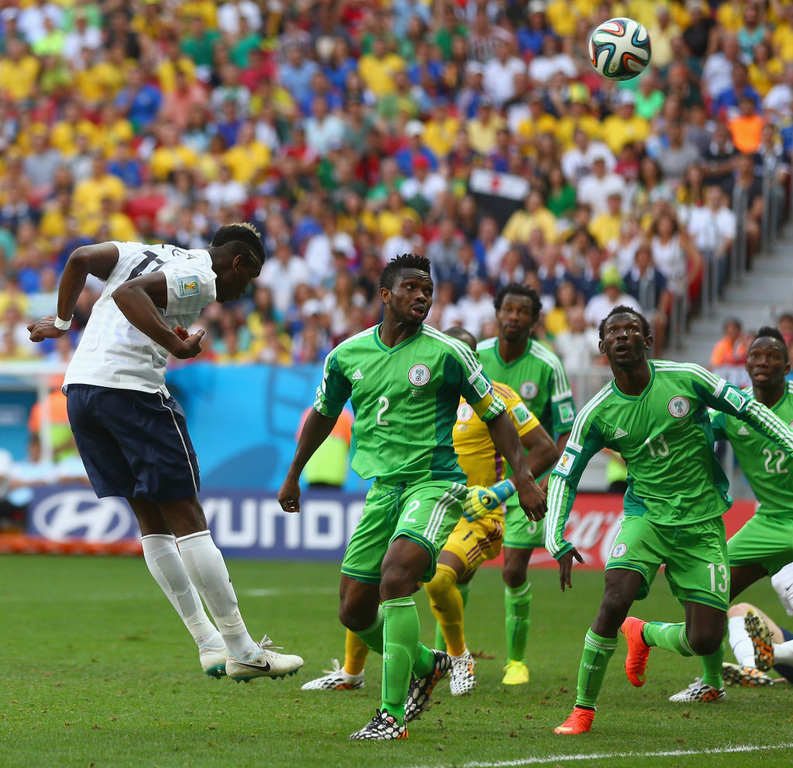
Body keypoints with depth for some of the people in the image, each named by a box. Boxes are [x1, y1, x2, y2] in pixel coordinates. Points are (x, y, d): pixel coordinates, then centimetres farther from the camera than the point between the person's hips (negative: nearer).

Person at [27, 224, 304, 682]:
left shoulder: (150, 253, 21)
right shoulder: (200, 279, -4)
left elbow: (81, 258, 15)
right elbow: (128, 292, -19)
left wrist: (62, 321, 27)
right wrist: (177, 347, -20)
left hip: (79, 386, 9)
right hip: (131, 387, -9)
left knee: (153, 521, 12)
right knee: (186, 518, -3)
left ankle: (210, 645, 13)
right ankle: (243, 651, 0)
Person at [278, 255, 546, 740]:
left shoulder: (447, 353, -6)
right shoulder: (347, 355, 6)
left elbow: (495, 415, 1)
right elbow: (323, 415, 23)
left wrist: (523, 477, -9)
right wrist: (293, 476, 31)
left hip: (434, 484, -5)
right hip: (382, 490, 5)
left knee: (395, 576, -27)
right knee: (354, 612, 4)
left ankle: (393, 715, -24)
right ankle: (425, 665, 34)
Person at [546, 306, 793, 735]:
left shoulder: (686, 379, -8)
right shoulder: (598, 414, -4)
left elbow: (750, 410, 1)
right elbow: (564, 476, 4)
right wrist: (557, 542, -7)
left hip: (702, 522, 0)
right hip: (646, 516, 0)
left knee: (704, 641, -7)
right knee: (615, 600, -26)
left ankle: (643, 635, 29)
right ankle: (583, 708, -8)